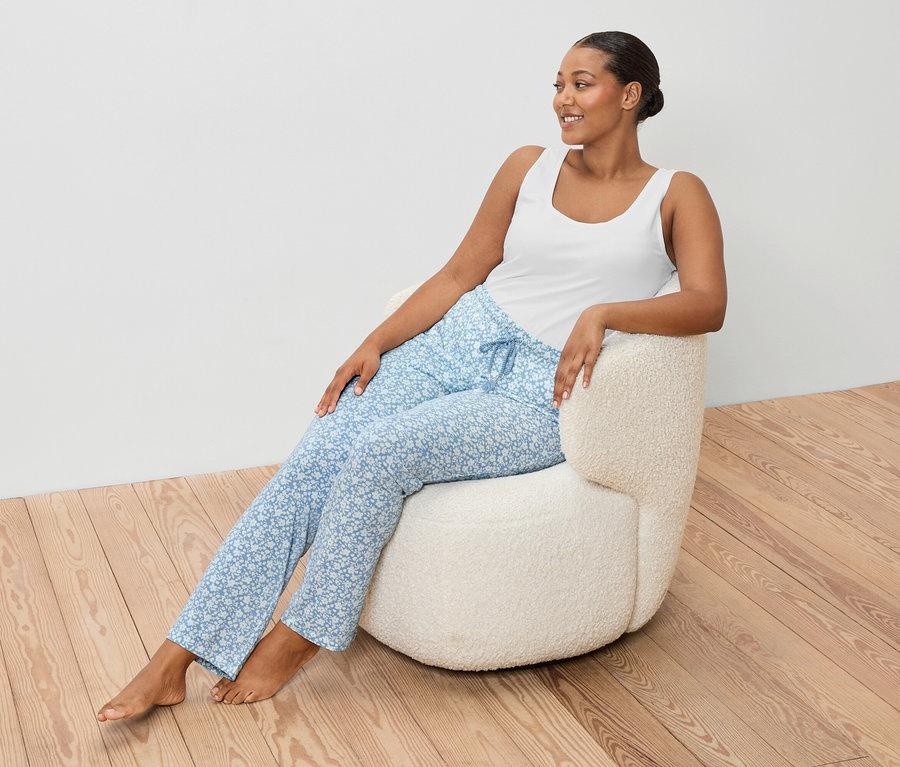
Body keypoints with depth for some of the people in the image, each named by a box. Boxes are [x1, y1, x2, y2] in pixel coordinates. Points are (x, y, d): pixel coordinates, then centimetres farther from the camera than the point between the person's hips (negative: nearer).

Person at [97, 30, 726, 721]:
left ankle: (298, 638, -7)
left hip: (540, 396, -4)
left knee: (378, 454, -28)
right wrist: (376, 343, 0)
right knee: (315, 457, -17)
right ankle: (174, 662, -14)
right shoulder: (530, 167, 13)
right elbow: (459, 276, 12)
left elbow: (709, 303, -11)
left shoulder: (676, 196, 3)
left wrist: (602, 312, -26)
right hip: (457, 345, 4)